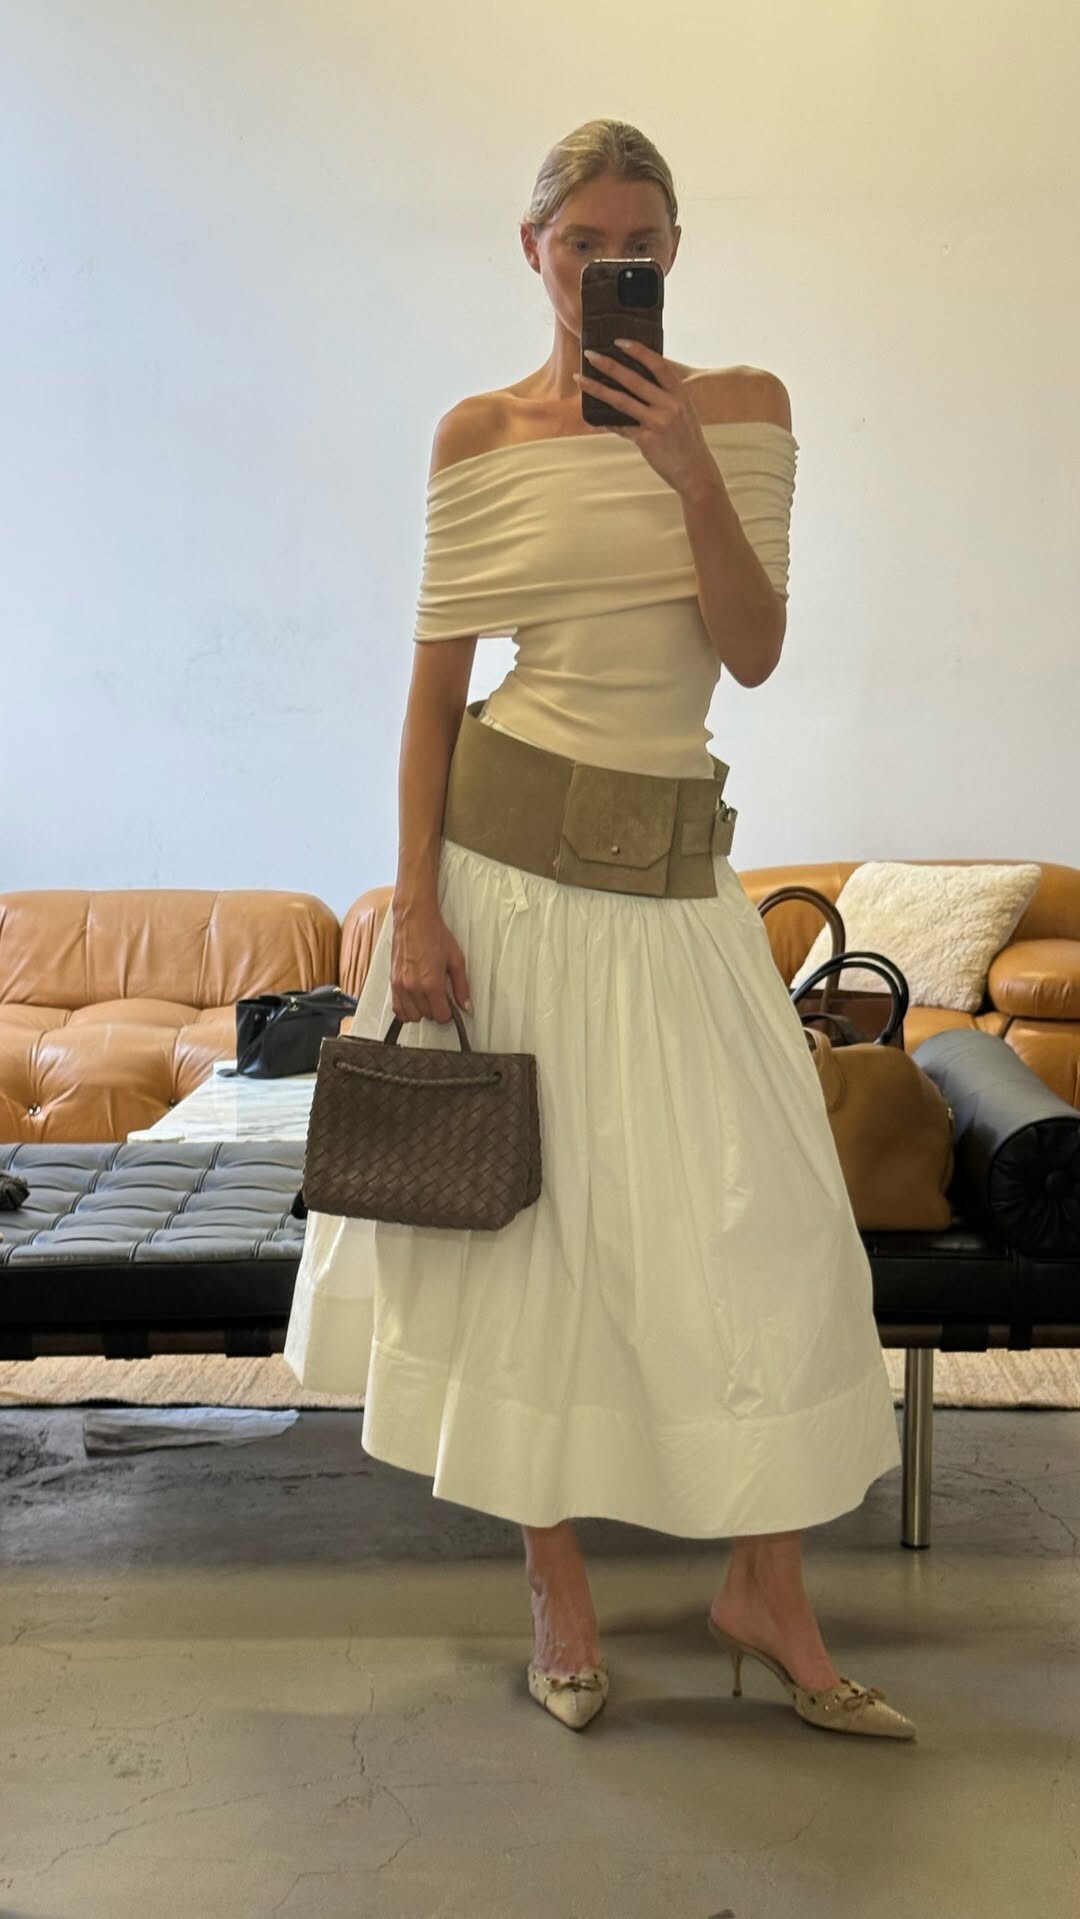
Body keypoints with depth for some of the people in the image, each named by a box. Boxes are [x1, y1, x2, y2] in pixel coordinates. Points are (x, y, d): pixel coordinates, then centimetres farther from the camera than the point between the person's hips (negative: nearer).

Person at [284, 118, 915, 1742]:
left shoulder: (743, 406, 4)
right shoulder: (480, 435, 2)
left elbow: (754, 653, -5)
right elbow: (436, 682, 1)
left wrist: (692, 470, -18)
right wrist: (414, 903, -7)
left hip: (676, 872, 2)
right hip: (510, 852, -1)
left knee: (761, 1217, -1)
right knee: (529, 1218, 4)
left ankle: (767, 1592, 17)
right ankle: (558, 1591, 21)